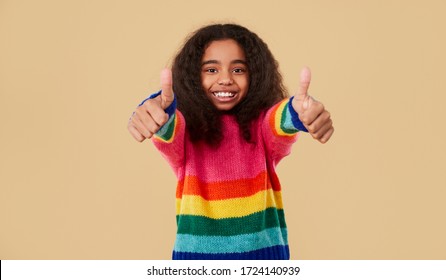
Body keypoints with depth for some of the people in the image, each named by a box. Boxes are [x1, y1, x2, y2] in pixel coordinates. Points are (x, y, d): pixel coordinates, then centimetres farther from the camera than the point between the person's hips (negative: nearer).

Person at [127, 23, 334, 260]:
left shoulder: (262, 124, -4)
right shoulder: (186, 125, -5)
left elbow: (280, 119, -26)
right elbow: (168, 131, -27)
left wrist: (297, 113, -49)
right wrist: (157, 112, -50)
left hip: (263, 250, 1)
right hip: (197, 251, 0)